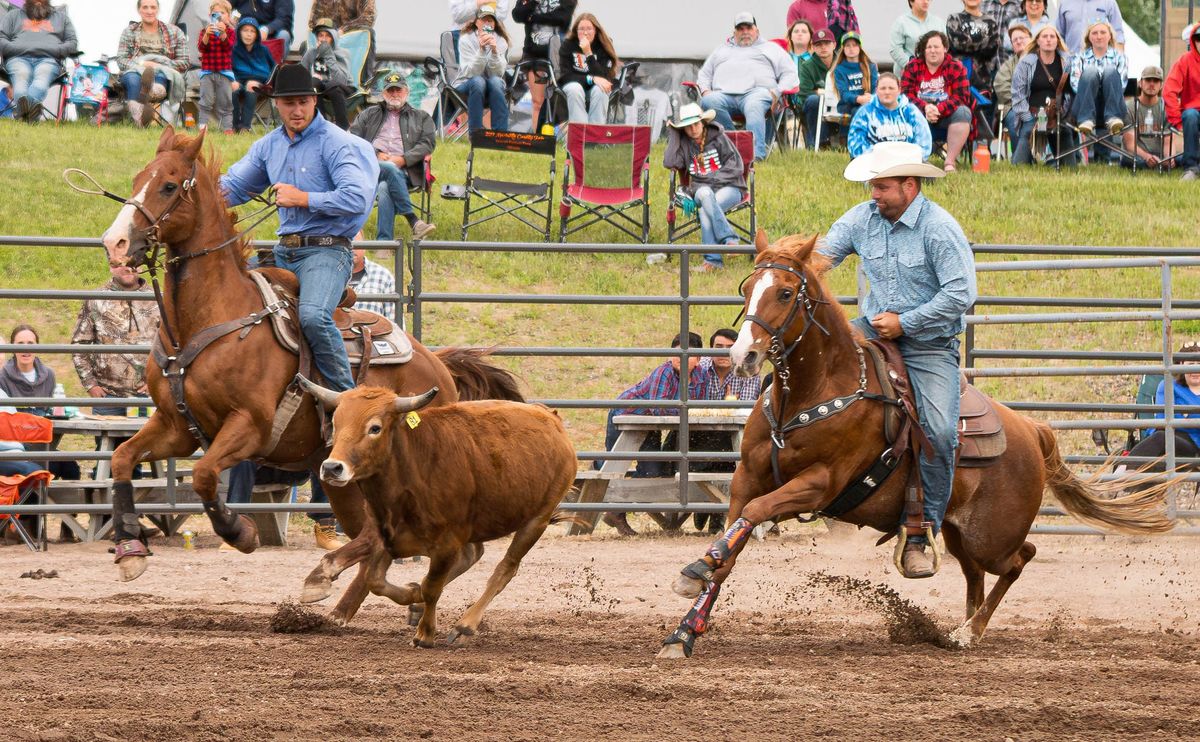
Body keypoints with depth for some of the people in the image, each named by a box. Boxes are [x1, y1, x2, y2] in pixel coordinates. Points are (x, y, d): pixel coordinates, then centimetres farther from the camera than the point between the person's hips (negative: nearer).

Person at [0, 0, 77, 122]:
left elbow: (72, 43, 22)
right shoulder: (14, 15, 31)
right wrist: (17, 49, -2)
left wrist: (57, 50, 0)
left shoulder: (60, 17, 31)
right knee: (21, 76, -37)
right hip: (19, 58, 1)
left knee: (43, 76, -39)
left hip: (48, 58, -1)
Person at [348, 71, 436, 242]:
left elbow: (427, 143, 9)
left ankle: (384, 241, -44)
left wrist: (403, 159, -8)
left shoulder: (421, 118, 25)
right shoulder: (369, 115, 28)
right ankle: (413, 221, -41)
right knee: (390, 170, -37)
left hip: (401, 169, -1)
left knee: (385, 189, -36)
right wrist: (376, 154, -5)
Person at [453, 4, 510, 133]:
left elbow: (498, 73, -13)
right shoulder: (466, 39, -8)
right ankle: (475, 132, -33)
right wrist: (481, 49, -32)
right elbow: (470, 72, -18)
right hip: (465, 86, -2)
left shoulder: (500, 41, -2)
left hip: (493, 89, 2)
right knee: (478, 81, -35)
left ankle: (501, 133, -34)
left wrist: (494, 50, -29)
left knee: (495, 81, -33)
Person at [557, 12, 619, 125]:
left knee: (599, 91, -33)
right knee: (575, 89, -34)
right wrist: (592, 79, -25)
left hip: (596, 87, 0)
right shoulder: (567, 45, -5)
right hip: (573, 84, 0)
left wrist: (589, 54, -29)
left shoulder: (603, 47, -6)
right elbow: (565, 75, -12)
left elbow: (603, 77, -18)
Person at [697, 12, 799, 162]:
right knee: (709, 102, -34)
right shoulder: (722, 50, 38)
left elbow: (790, 75, 17)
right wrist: (705, 91, 9)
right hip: (724, 93, 3)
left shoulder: (771, 48, 28)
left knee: (754, 106, -41)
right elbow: (704, 75, 33)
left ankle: (757, 153, -57)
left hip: (757, 90, -3)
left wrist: (777, 92, -4)